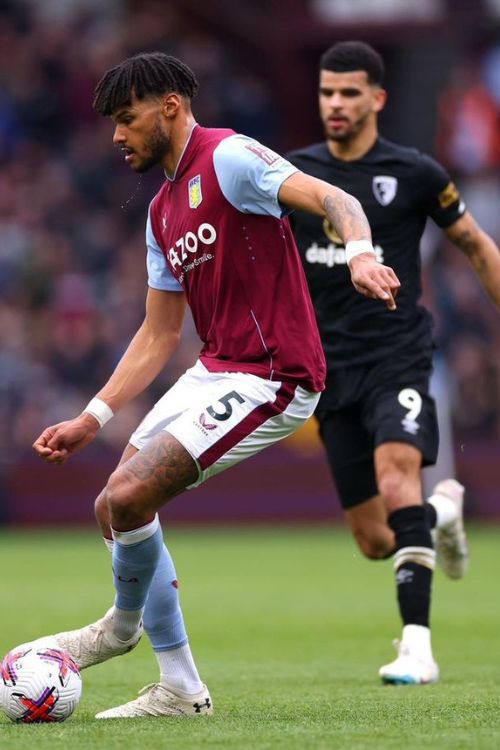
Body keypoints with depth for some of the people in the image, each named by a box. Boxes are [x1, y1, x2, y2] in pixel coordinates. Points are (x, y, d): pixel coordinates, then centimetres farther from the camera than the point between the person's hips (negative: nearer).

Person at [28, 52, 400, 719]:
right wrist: (91, 420, 13)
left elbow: (336, 201, -21)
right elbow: (158, 335, 20)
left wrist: (360, 254, -43)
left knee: (126, 499, -16)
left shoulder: (228, 158, -9)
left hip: (270, 377, -10)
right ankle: (180, 689, 14)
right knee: (116, 511, 6)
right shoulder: (162, 213, 17)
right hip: (215, 368, 10)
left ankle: (125, 624, 16)